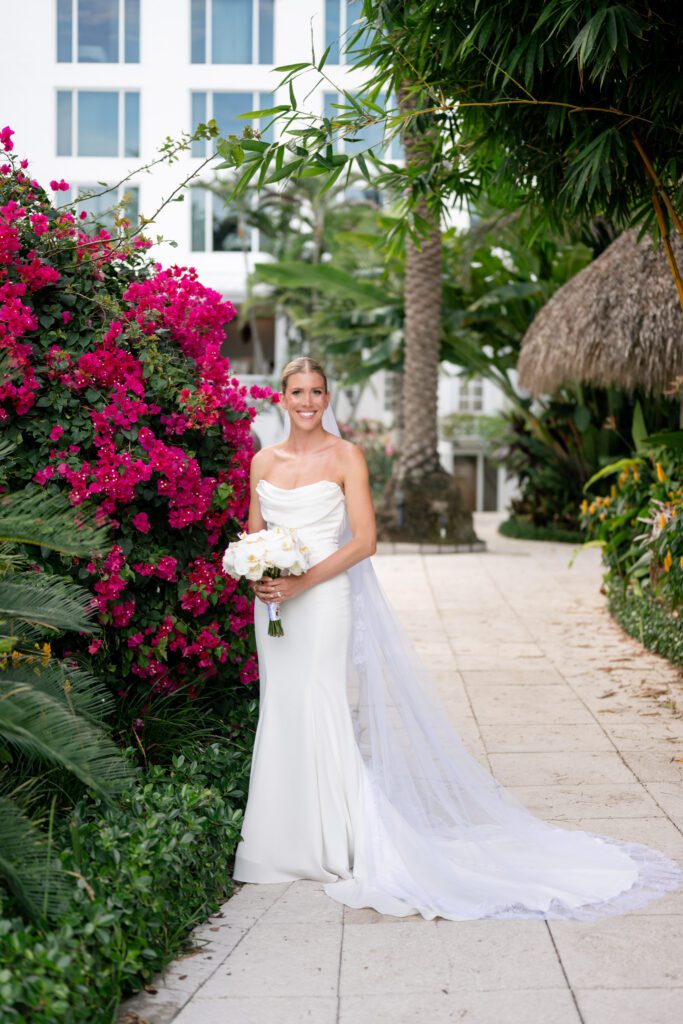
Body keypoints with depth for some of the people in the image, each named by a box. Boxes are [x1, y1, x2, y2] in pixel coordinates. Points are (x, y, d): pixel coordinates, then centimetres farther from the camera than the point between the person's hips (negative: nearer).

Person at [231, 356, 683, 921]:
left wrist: (303, 582, -17)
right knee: (280, 711, 8)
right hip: (274, 605, 5)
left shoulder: (345, 457, -4)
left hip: (324, 599, -5)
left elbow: (363, 541, -10)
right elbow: (253, 536, 15)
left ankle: (341, 845, 4)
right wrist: (257, 578, -7)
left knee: (318, 710, -7)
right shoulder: (264, 461, 9)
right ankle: (285, 842, 18)